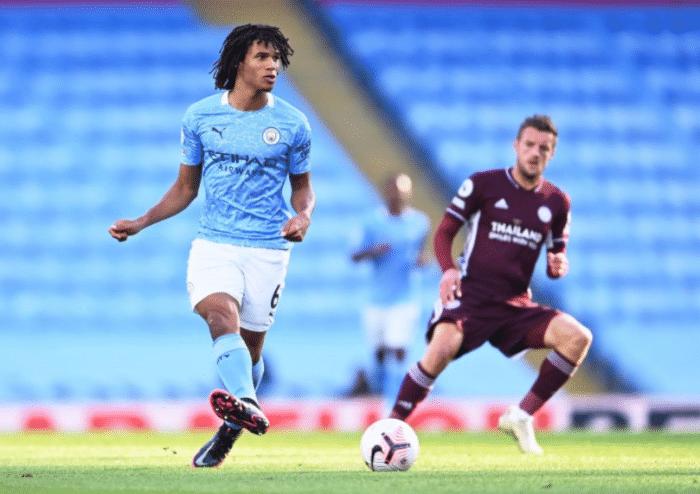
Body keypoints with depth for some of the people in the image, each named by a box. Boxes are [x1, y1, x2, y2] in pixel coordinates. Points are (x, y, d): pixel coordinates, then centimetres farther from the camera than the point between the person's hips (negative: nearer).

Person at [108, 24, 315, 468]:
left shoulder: (292, 124, 2)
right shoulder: (200, 116, 4)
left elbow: (303, 186, 14)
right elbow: (185, 188, 15)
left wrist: (303, 216, -8)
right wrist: (141, 223, 5)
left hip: (267, 248, 0)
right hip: (213, 243, 0)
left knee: (250, 344, 4)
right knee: (222, 315, -28)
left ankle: (229, 432, 25)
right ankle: (247, 406, -51)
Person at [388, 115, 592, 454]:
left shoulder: (556, 203, 11)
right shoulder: (482, 184, 2)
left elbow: (557, 255, 21)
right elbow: (444, 232, 4)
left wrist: (558, 267, -5)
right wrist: (449, 269, -16)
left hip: (516, 304, 4)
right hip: (471, 293, -4)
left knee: (578, 337, -18)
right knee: (443, 348, -32)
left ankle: (522, 415, -9)